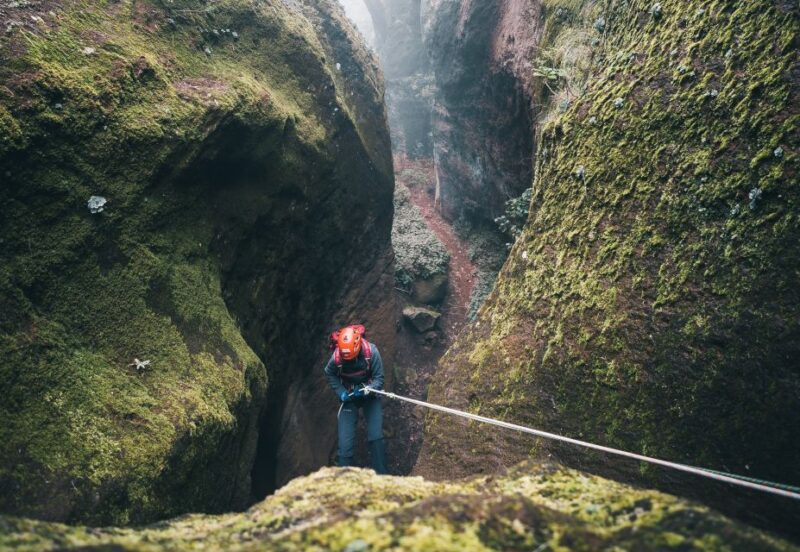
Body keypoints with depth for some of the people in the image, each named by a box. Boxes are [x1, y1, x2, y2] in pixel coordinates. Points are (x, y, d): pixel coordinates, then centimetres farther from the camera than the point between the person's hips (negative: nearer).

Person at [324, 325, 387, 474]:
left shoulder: (371, 351, -26)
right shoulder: (336, 357, -23)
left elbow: (379, 378, -16)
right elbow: (330, 375, -1)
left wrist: (366, 390, -32)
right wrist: (341, 393, -12)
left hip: (369, 394, 0)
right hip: (349, 397, 1)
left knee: (376, 437, -9)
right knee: (345, 442, -7)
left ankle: (380, 476, 6)